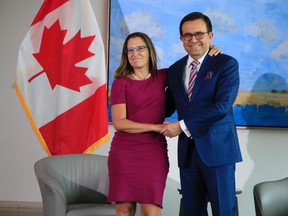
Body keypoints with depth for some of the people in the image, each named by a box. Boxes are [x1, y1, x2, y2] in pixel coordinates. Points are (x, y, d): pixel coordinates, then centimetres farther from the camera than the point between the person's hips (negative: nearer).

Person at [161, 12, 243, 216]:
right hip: (187, 151, 5)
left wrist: (182, 126, -15)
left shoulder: (227, 64, -6)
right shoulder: (175, 69, 12)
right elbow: (169, 105, 18)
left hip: (217, 148, -5)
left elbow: (222, 106, -17)